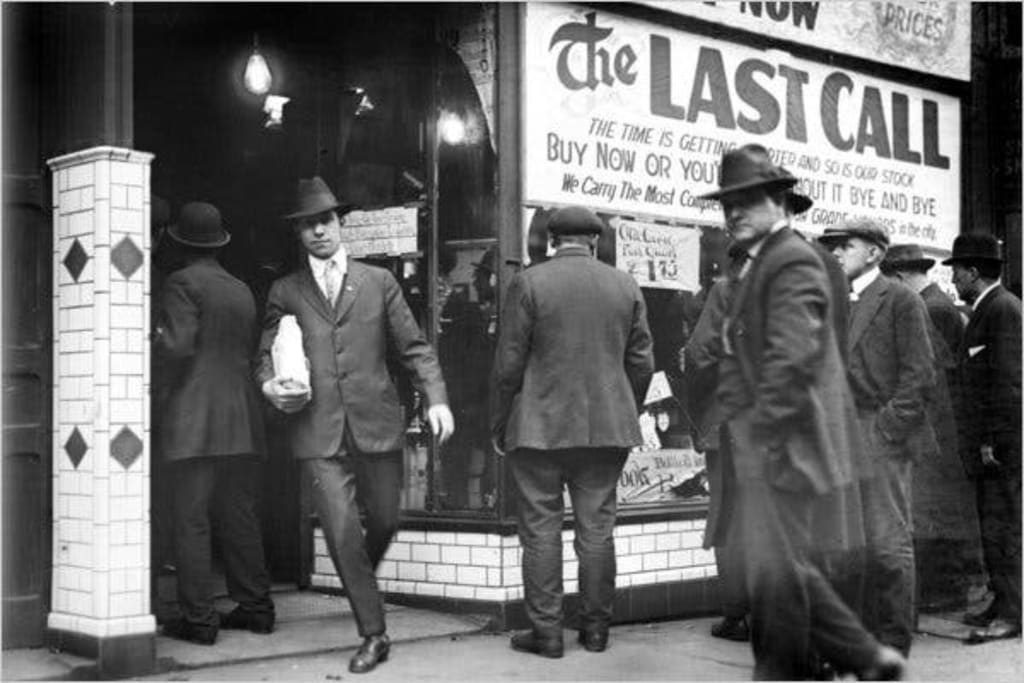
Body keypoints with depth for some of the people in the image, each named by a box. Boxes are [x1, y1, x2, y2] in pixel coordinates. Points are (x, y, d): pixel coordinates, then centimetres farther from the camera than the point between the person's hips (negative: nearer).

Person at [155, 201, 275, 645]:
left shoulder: (182, 284, -5)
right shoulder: (242, 292, 15)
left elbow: (178, 346, -14)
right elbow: (250, 351, 15)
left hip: (195, 418, -6)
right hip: (243, 421, 6)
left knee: (191, 520, -3)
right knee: (240, 517, 13)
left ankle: (198, 619, -3)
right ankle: (255, 608, 16)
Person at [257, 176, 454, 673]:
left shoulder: (378, 282, 10)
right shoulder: (284, 292, 11)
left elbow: (414, 347, 7)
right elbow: (265, 355, 12)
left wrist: (436, 399, -6)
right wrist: (271, 386, -10)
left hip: (376, 425, 1)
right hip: (319, 432, -1)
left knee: (384, 520, 10)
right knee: (342, 533, -7)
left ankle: (362, 579, 43)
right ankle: (373, 634, 5)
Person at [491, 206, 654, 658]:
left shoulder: (528, 284, -5)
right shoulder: (625, 286, 6)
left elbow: (508, 364, -6)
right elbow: (641, 362, 8)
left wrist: (499, 425, 4)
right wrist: (626, 415, 20)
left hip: (539, 429, -3)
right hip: (606, 431, 3)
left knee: (541, 531, 3)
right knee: (597, 529, 9)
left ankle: (546, 632, 5)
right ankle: (596, 628, 15)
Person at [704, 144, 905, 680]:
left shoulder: (792, 262, -13)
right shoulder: (756, 264, 18)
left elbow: (792, 360, -22)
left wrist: (763, 435, -20)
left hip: (779, 446, -11)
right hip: (758, 443, 11)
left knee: (776, 570, -3)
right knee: (786, 567, 15)